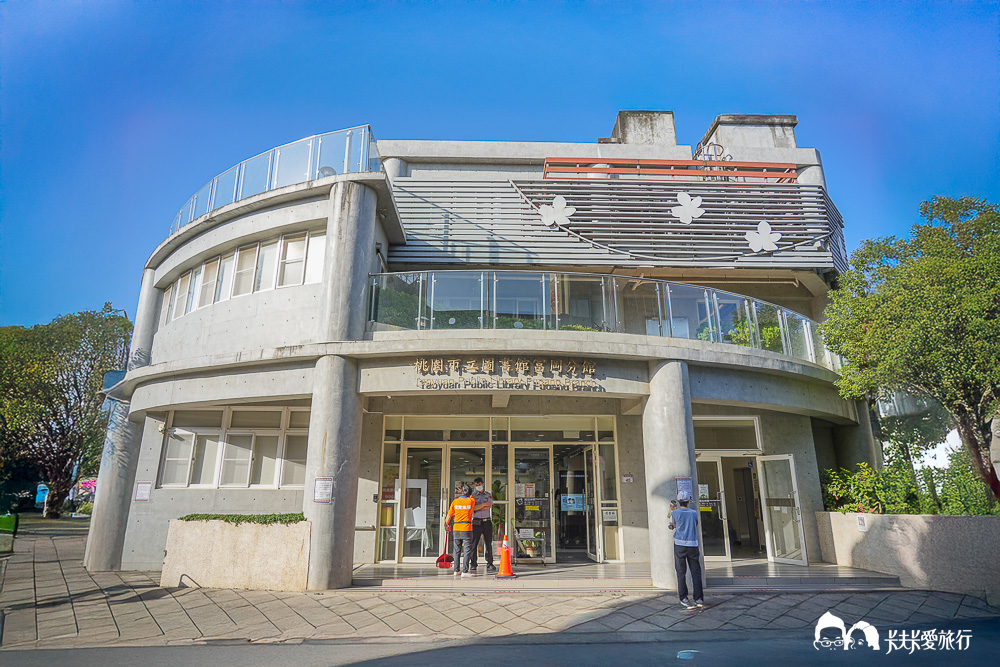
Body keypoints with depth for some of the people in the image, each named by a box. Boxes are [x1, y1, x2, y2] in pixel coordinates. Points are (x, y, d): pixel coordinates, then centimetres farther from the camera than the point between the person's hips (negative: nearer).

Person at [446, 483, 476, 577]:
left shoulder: (455, 501, 1)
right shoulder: (471, 501, -4)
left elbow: (449, 515, 8)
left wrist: (446, 524, 23)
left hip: (456, 529, 3)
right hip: (467, 528, -3)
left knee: (457, 550, 13)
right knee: (467, 551, -1)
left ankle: (457, 570, 19)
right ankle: (465, 571, -5)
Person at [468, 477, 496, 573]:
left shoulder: (489, 495, 11)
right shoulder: (473, 495, 7)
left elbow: (489, 506, -7)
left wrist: (477, 507, -9)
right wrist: (484, 504, -12)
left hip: (487, 521, 1)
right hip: (476, 522, -1)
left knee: (488, 543, 2)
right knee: (474, 543, -1)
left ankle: (490, 564, 8)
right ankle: (473, 564, 6)